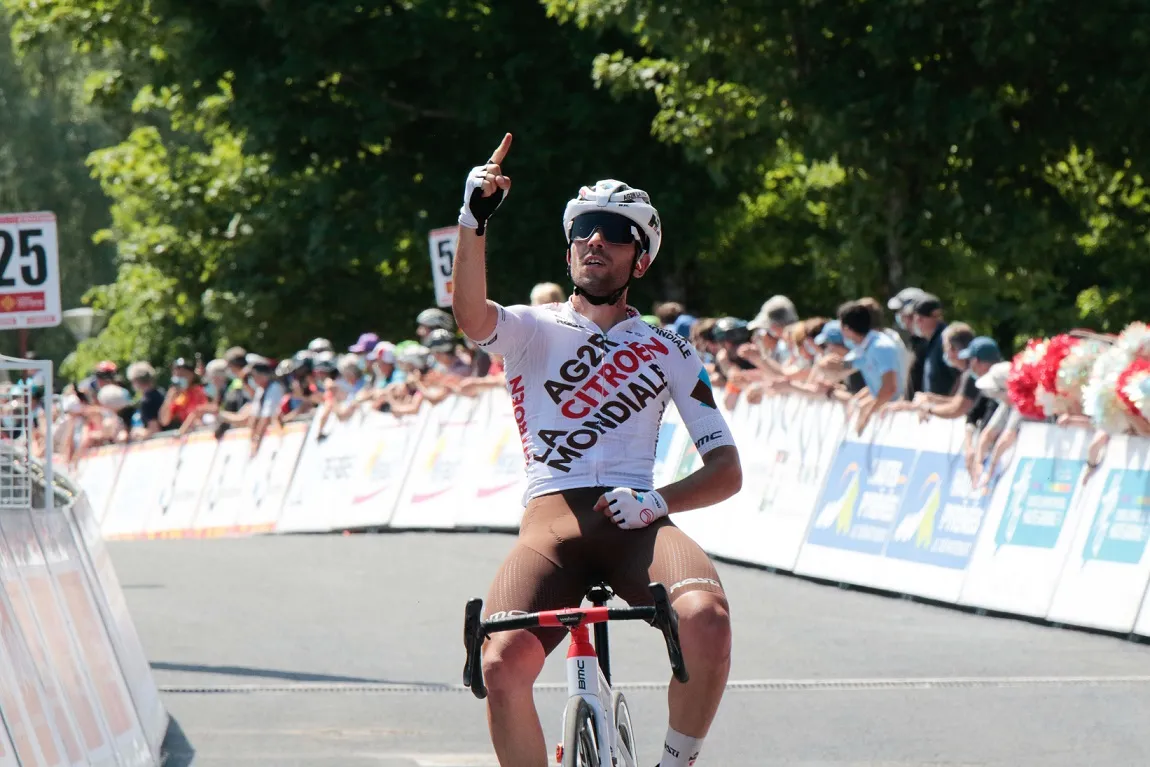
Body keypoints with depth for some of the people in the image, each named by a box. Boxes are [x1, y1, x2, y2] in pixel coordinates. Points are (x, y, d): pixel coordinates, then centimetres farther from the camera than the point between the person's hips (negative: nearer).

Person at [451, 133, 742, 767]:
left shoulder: (669, 352, 17)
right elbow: (470, 315, -12)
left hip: (634, 524, 1)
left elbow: (726, 471, 11)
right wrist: (473, 219, -28)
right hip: (549, 524, -1)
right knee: (503, 661, -30)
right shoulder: (533, 331, 13)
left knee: (706, 615, -33)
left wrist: (657, 501, -9)